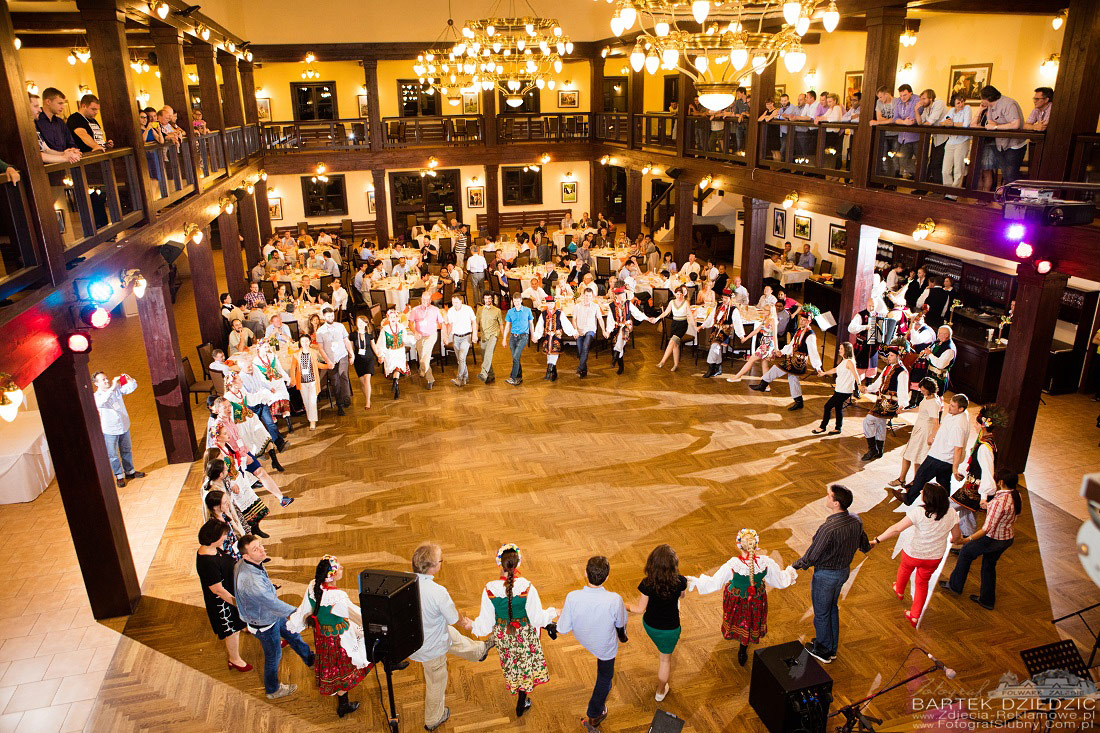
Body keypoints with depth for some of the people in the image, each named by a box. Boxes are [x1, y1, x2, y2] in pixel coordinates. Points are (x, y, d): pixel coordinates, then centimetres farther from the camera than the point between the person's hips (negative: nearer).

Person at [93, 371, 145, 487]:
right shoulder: (97, 396, -17)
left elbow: (131, 388, -7)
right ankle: (119, 476, 23)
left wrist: (130, 380, -30)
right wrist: (112, 388, -46)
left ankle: (130, 471, 36)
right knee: (113, 455, 7)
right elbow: (100, 403, -38)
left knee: (126, 451, 20)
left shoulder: (117, 387, -3)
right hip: (110, 431, -4)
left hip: (124, 426, 4)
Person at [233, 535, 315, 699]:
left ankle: (311, 660, 52)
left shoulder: (243, 564, -15)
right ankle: (273, 690, 45)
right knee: (274, 655, 18)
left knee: (292, 635, 27)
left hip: (270, 613, 8)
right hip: (264, 624, -8)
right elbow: (275, 605, -35)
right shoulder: (251, 581, -44)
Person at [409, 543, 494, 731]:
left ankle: (479, 650, 59)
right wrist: (465, 621, 5)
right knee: (436, 681, 23)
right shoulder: (438, 592, -39)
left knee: (455, 638, 31)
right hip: (430, 647, -5)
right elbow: (454, 618, -21)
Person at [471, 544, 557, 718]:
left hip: (502, 635, 2)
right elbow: (537, 618, -19)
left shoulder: (489, 590, -27)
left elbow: (486, 620, -14)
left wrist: (473, 627, 9)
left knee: (511, 664, 30)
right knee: (526, 663, 26)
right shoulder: (527, 588, -31)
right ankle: (521, 703, 40)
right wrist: (552, 612, 2)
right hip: (524, 634, -2)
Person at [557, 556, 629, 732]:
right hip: (605, 646, -3)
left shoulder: (573, 597, -35)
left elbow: (563, 629, -22)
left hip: (582, 639, 3)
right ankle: (593, 716, 43)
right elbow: (620, 624, -15)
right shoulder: (615, 600, -38)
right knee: (605, 678, 27)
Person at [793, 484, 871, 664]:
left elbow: (811, 557, -25)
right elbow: (864, 546, 7)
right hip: (844, 570, 8)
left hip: (826, 575, -8)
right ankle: (832, 648, 44)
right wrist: (868, 545, 31)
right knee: (832, 608, 27)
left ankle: (823, 651, 35)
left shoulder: (828, 528, -35)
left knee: (821, 613, 15)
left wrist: (794, 566, -6)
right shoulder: (856, 521, -12)